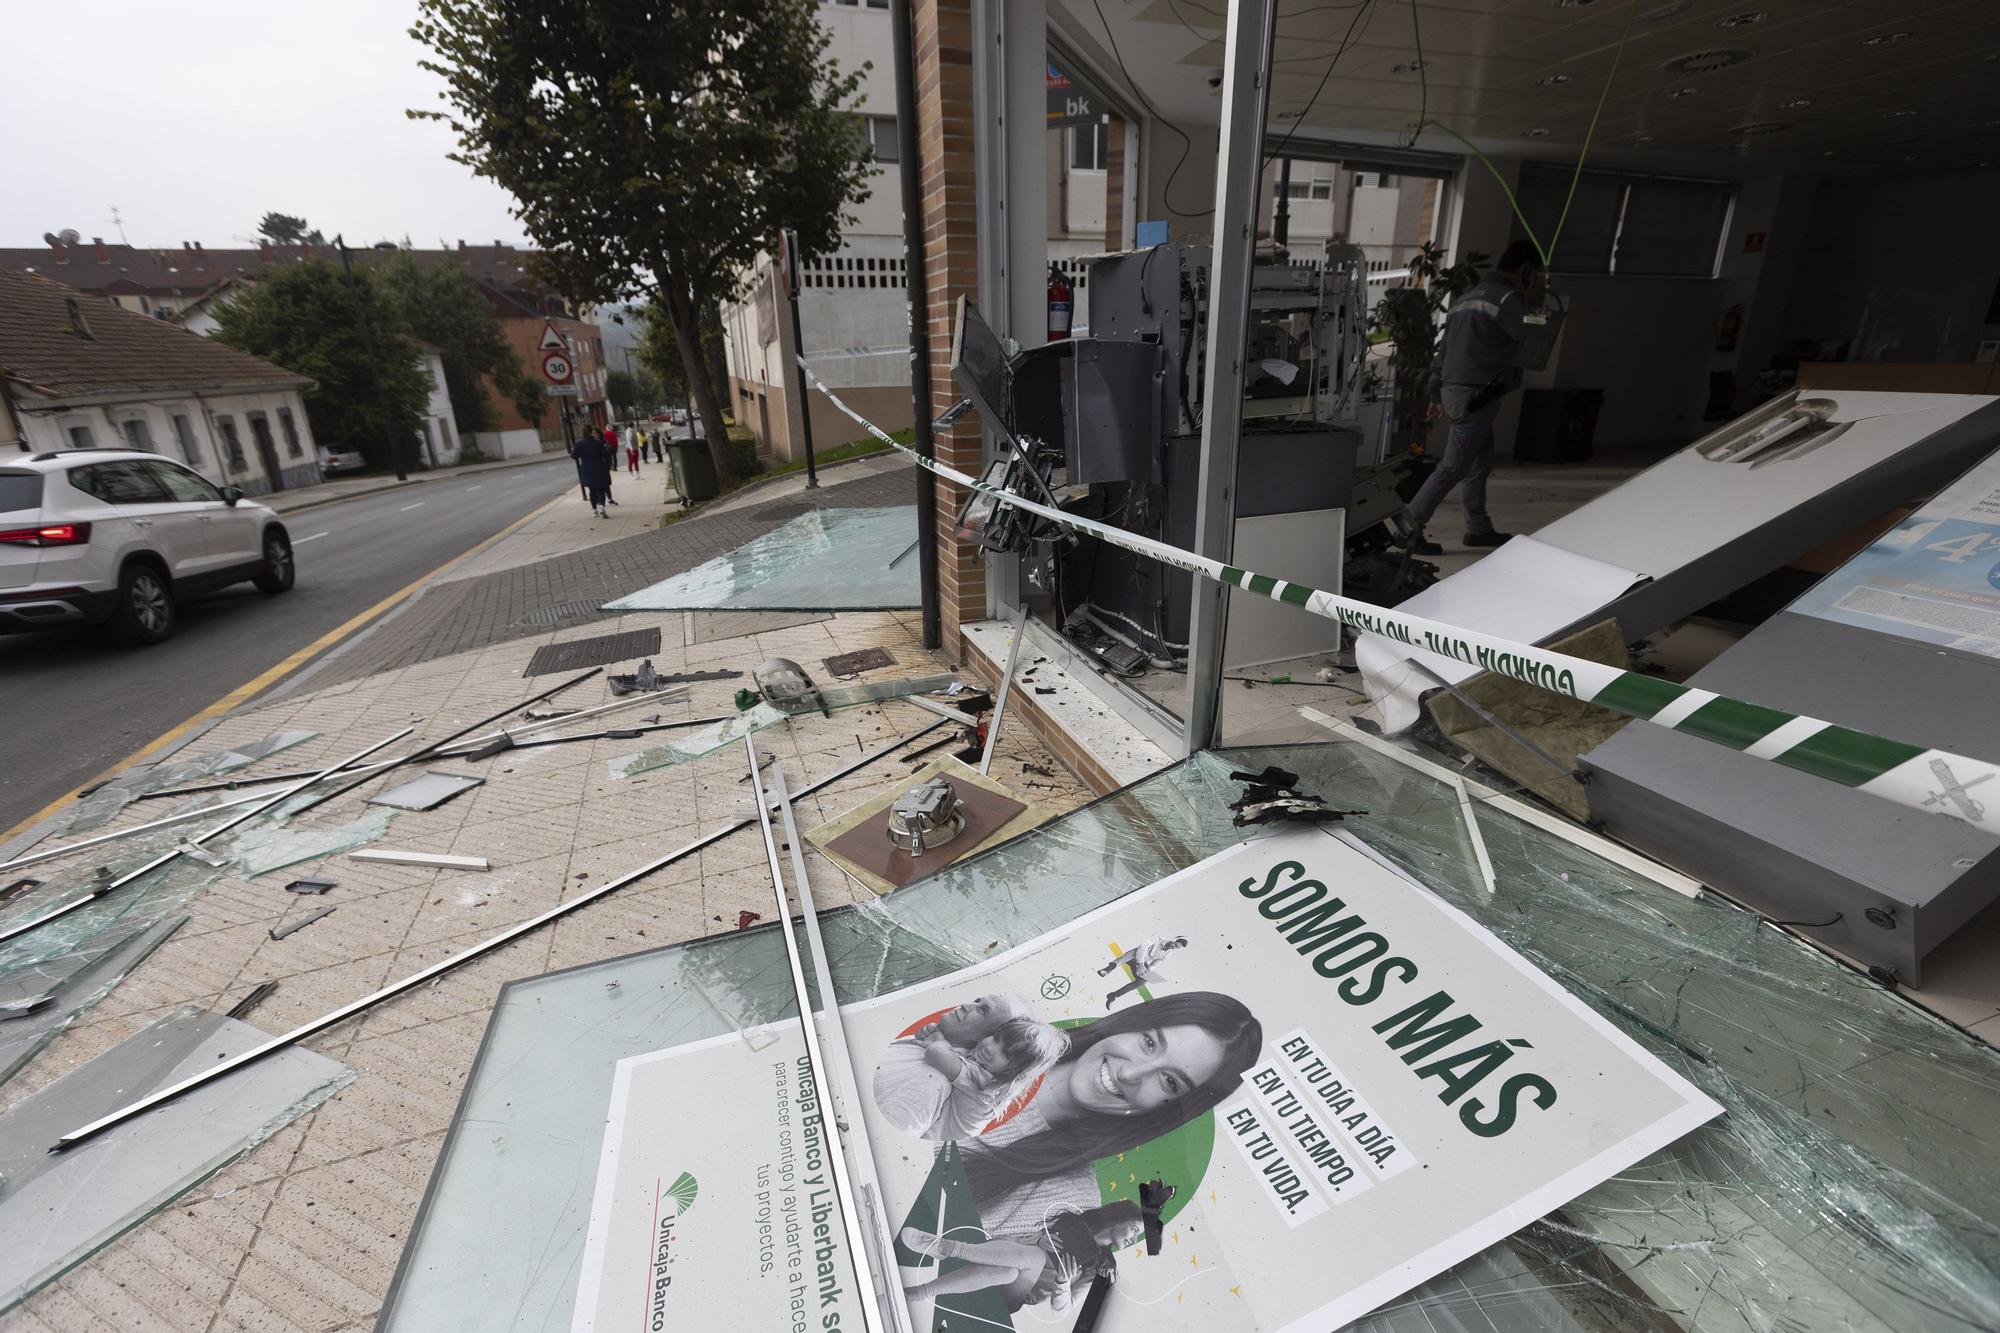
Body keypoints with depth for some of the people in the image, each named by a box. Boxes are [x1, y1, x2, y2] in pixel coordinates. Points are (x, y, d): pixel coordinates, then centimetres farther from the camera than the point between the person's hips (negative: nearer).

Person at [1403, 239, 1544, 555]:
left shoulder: (1469, 294, 19)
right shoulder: (1507, 298, -9)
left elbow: (1443, 348, 19)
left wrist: (1436, 393, 22)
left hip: (1453, 389, 10)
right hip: (1477, 393, -10)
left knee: (1479, 463, 18)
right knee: (1453, 467, -7)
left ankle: (1479, 529, 25)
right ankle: (1409, 527, -8)